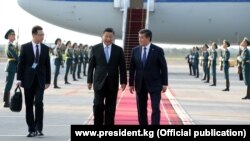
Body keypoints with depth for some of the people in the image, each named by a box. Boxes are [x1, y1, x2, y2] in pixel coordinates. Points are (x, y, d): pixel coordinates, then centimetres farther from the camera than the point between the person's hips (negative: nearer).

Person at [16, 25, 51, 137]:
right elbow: (21, 64, 0)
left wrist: (48, 81, 7)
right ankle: (31, 130, 12)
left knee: (39, 102, -15)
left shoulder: (45, 48, 5)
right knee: (29, 105, 4)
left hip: (40, 80, 0)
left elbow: (47, 65, 9)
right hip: (28, 80, 0)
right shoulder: (25, 47, 0)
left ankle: (39, 128, -6)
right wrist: (19, 79, -6)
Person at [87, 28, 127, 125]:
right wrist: (89, 81, 0)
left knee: (110, 108, 6)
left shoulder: (118, 50, 3)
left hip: (112, 83, 1)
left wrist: (123, 81, -1)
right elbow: (91, 66, 3)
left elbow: (122, 67, 4)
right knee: (98, 105, -7)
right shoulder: (95, 48, 2)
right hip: (99, 82, -1)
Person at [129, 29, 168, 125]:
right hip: (140, 84, 3)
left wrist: (164, 83, -5)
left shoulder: (158, 50, -5)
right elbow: (132, 68, 8)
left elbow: (164, 67, -2)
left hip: (154, 84, -3)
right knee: (141, 109, 8)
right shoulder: (135, 50, 4)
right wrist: (131, 83, 6)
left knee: (155, 109, -4)